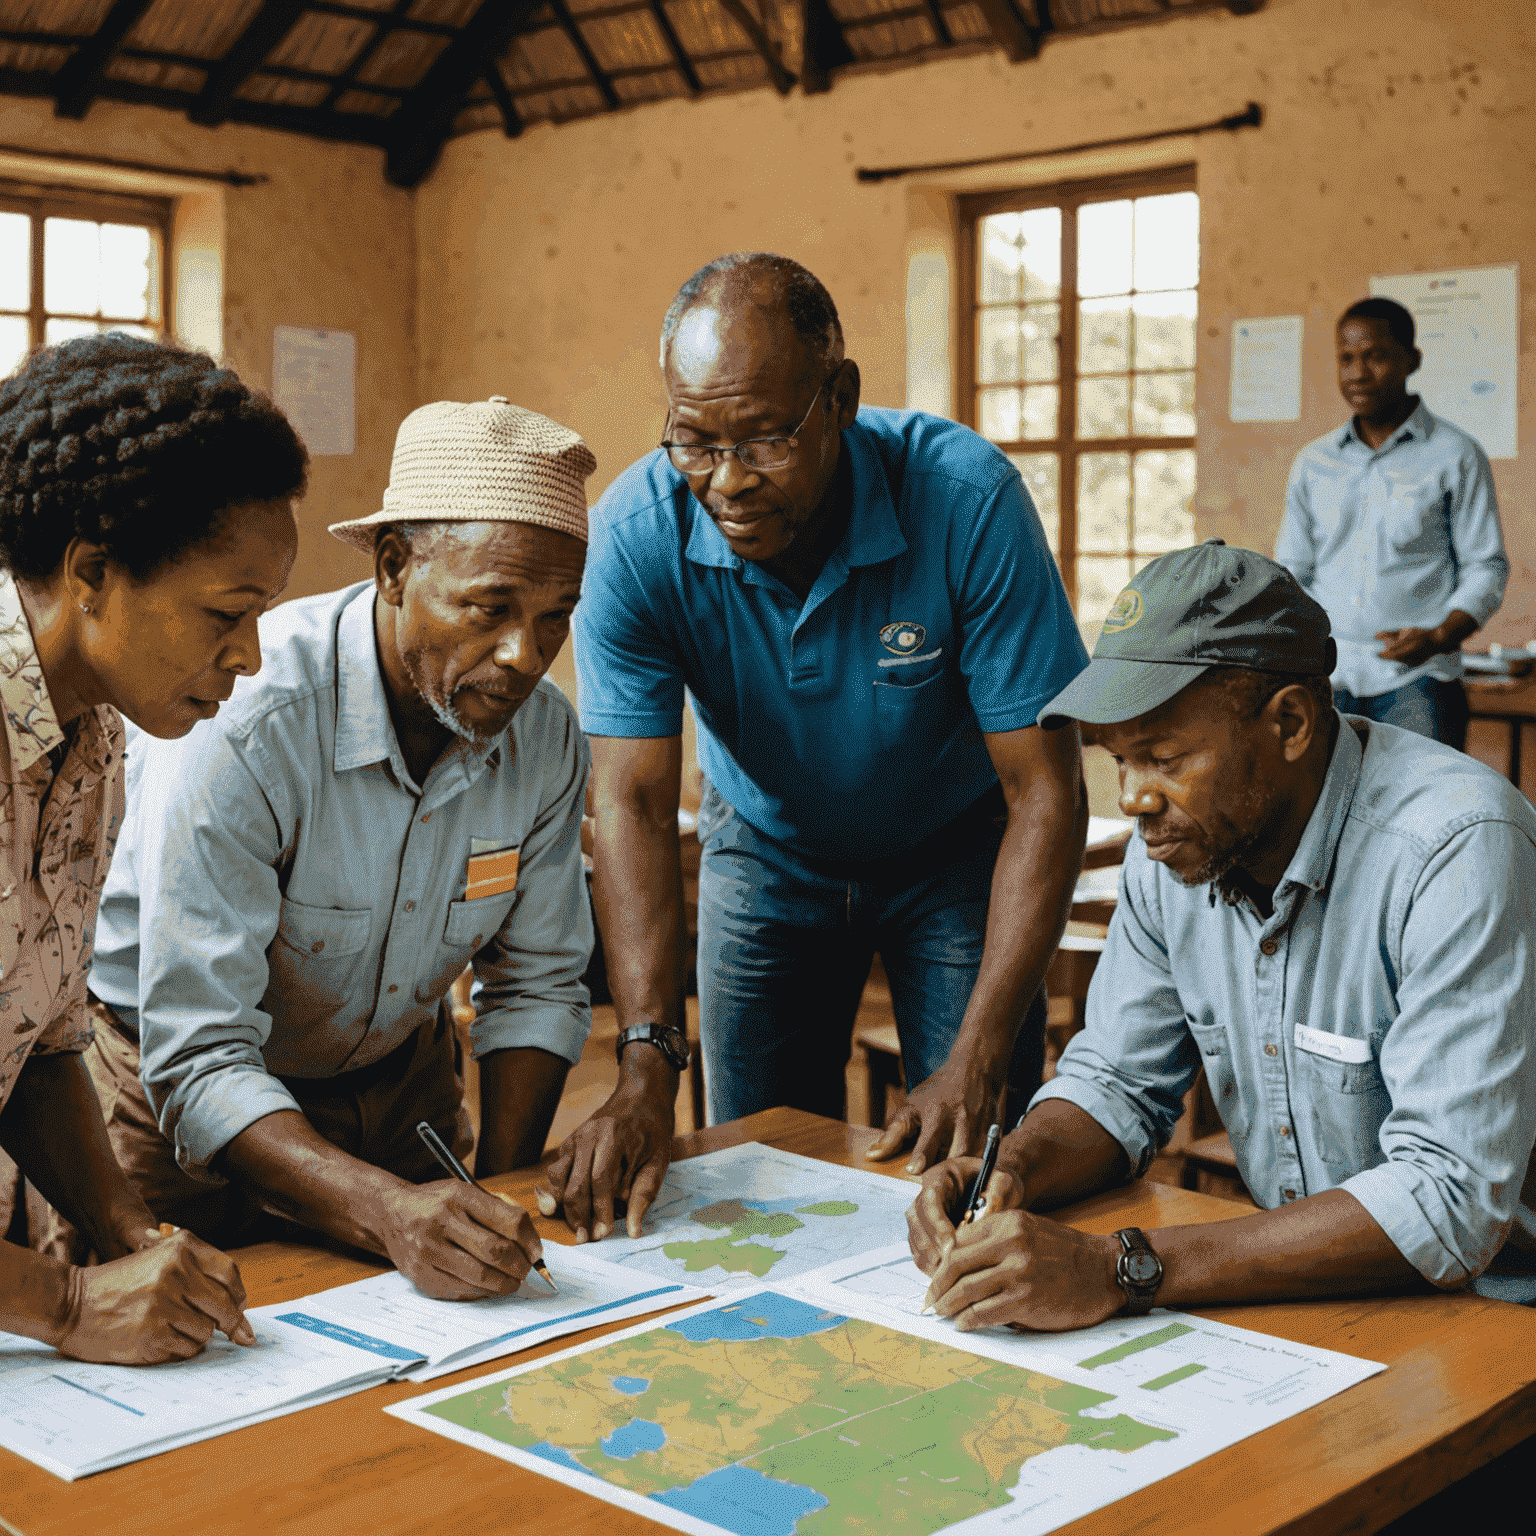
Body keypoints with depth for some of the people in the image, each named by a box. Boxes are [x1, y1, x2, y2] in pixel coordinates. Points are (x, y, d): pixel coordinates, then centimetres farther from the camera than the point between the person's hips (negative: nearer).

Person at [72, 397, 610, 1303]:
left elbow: (537, 983, 2)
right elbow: (198, 1061, -32)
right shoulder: (241, 727, -30)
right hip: (184, 1100, -4)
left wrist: (498, 1197, -10)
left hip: (402, 1075, 4)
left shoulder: (547, 739, -11)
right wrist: (386, 1211, -45)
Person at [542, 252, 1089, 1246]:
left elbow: (1045, 792, -27)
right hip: (768, 854, 2)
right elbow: (632, 802, -26)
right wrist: (648, 1060, -40)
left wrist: (979, 1061, -34)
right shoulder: (635, 536, -26)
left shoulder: (966, 498, -30)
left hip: (956, 851, -1)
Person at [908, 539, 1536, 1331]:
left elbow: (1450, 1203, -29)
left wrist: (1124, 1269, -33)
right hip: (1300, 1293, 5)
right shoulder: (1177, 841, -2)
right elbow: (1117, 1083, 9)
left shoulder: (1460, 851, -23)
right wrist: (1010, 1172, -13)